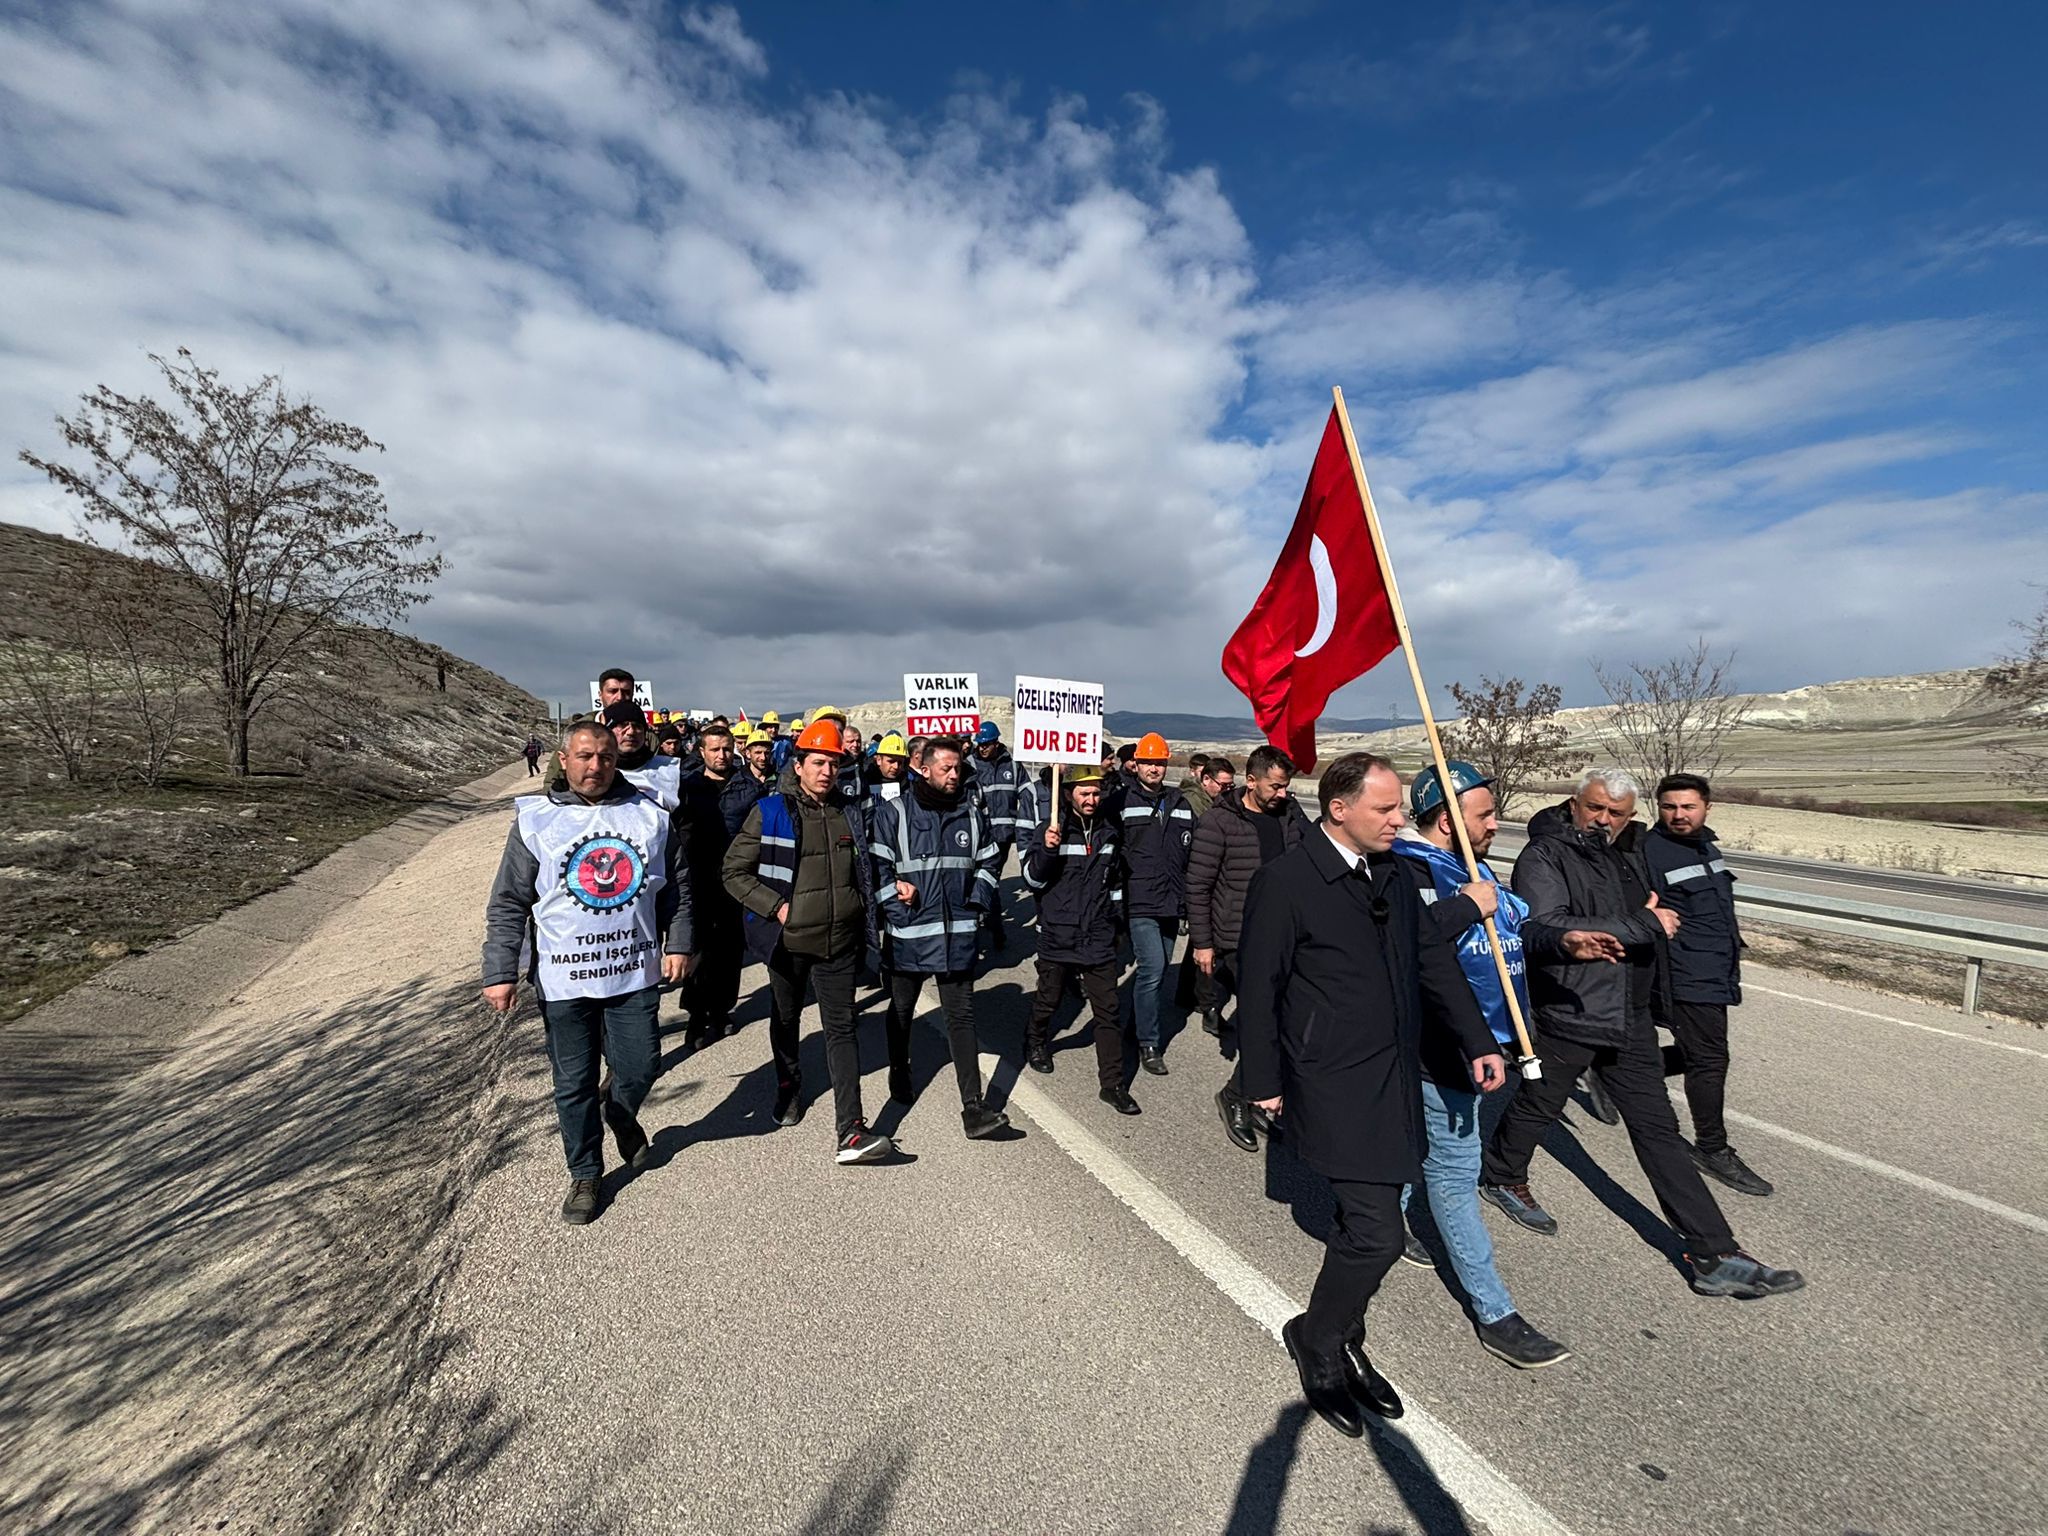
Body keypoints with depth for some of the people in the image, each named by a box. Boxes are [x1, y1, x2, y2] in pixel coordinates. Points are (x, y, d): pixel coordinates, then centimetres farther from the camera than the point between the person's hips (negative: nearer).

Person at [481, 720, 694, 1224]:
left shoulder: (651, 814, 0)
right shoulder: (535, 819, -4)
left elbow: (678, 886, 7)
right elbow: (508, 904, -1)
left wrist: (679, 943, 1)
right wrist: (500, 972, -5)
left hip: (635, 971, 1)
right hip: (563, 978, -1)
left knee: (639, 1068, 8)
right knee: (574, 1084, 11)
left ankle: (619, 1112, 43)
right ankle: (584, 1175, 32)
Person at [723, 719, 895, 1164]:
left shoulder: (852, 812, 4)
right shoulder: (770, 811, -7)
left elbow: (865, 870, 17)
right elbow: (735, 872, -5)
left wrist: (865, 917, 5)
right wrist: (777, 906, -14)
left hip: (840, 942, 1)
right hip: (789, 940, -1)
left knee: (841, 1028, -2)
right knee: (786, 1019, 19)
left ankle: (849, 1131, -2)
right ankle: (788, 1083, 47)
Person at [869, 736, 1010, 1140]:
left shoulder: (972, 814, 6)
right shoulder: (893, 813, -6)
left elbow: (987, 863, 15)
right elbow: (876, 865, -5)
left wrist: (976, 901, 4)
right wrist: (894, 897, -14)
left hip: (958, 933, 2)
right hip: (908, 932, -1)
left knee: (962, 1017, 1)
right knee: (901, 1011, 19)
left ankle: (973, 1108, 3)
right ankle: (899, 1073, 45)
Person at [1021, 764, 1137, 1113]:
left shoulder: (1109, 830, 5)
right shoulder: (1048, 830, -9)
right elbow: (1032, 880, -9)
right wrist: (1047, 850, -26)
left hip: (1098, 938, 3)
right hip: (1057, 936, -3)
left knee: (1108, 1011, 2)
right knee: (1048, 999, 17)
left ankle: (1112, 1084, 12)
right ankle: (1036, 1042, 47)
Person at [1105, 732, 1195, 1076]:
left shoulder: (1180, 805, 11)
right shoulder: (1120, 801, -4)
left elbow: (1192, 857, 14)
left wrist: (1187, 900, 10)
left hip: (1171, 904, 6)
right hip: (1139, 902, -5)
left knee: (1157, 971, 14)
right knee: (1152, 969, -10)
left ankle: (1139, 1024, 33)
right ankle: (1148, 1044, 4)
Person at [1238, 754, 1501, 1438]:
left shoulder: (1392, 873, 6)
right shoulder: (1284, 881, -17)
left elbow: (1433, 961, 12)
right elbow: (1258, 989, -12)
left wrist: (1477, 1042, 4)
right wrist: (1263, 1083, -7)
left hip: (1396, 1077, 7)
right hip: (1336, 1085, -7)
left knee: (1362, 1222, 18)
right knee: (1377, 1232, -6)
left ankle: (1342, 1345, 39)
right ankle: (1317, 1337, 23)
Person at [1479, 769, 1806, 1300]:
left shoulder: (1631, 859, 13)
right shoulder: (1544, 856, -13)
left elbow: (1658, 926, 26)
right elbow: (1540, 926, -27)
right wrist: (1646, 924, -24)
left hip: (1630, 1021, 6)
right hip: (1566, 1014, -6)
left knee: (1659, 1131, 10)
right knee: (1536, 1107, 13)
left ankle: (1714, 1257, 17)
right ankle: (1501, 1176, 38)